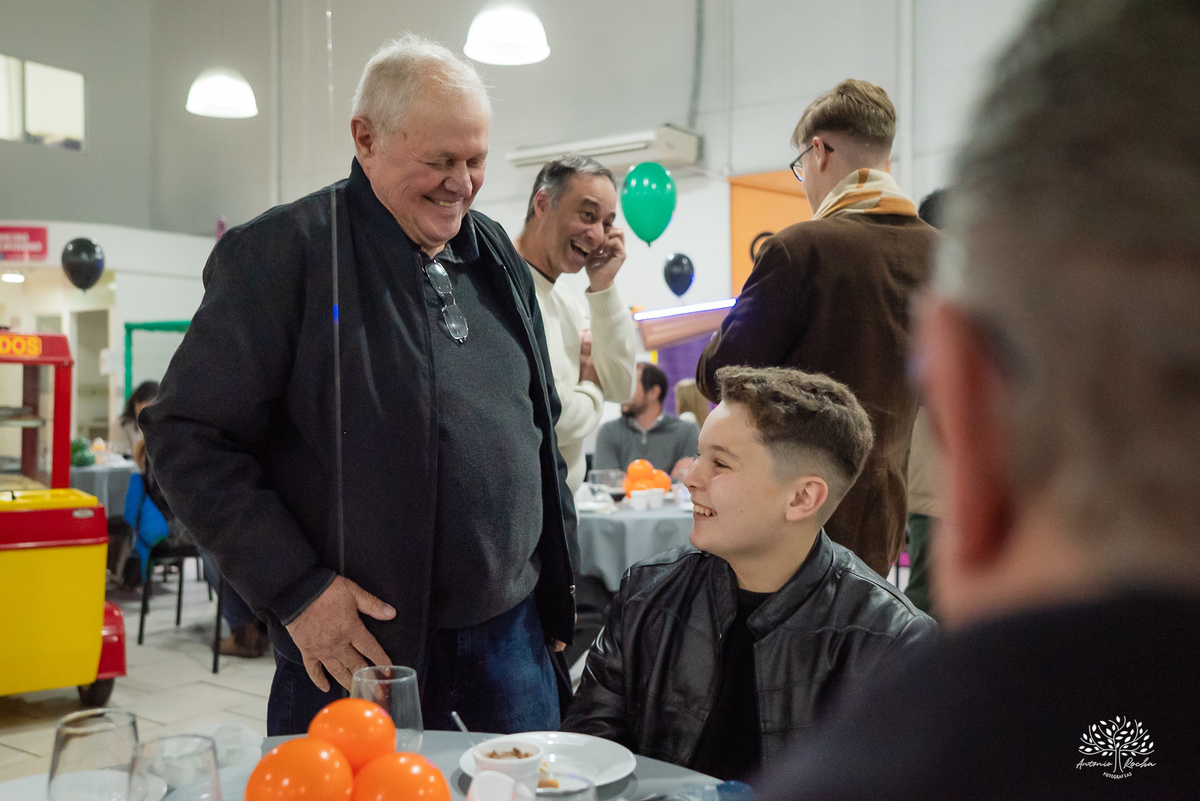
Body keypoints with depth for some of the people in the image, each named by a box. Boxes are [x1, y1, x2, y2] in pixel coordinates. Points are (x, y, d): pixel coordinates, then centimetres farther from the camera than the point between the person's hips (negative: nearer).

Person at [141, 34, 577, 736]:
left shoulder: (498, 256, 9)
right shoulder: (280, 254, -10)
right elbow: (190, 436, -12)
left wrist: (560, 576, 14)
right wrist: (295, 589, -16)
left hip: (512, 629, 6)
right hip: (356, 645, -5)